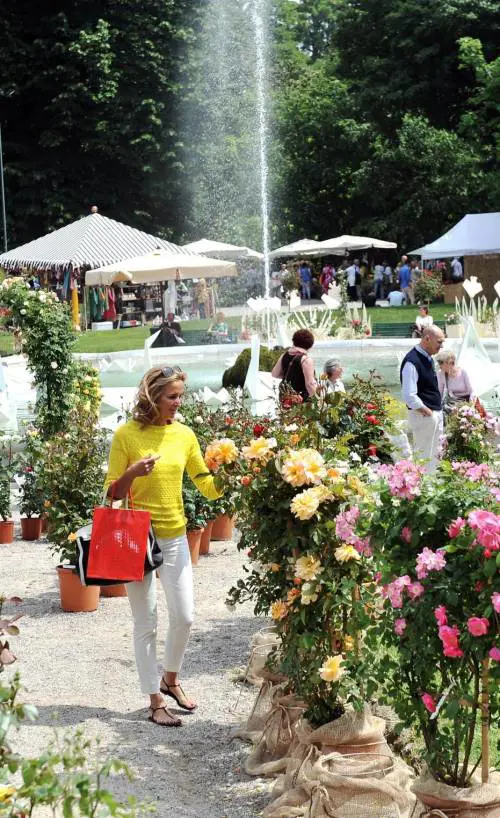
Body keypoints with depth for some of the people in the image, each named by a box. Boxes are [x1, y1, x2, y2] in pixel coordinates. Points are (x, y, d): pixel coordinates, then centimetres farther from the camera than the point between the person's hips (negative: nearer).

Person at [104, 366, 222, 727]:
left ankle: (170, 679, 33)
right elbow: (112, 493, -5)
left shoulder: (184, 434, 3)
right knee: (146, 623, 3)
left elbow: (208, 487, 5)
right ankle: (156, 702, 13)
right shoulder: (127, 434, -9)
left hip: (175, 537, 4)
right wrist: (132, 473, -23)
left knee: (184, 617, 7)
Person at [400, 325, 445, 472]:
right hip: (423, 415, -10)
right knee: (424, 457, -3)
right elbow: (410, 397, -25)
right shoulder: (412, 362, -20)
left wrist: (438, 412, 13)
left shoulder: (428, 358, 11)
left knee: (435, 454, 15)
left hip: (435, 413, 10)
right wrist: (428, 412, -17)